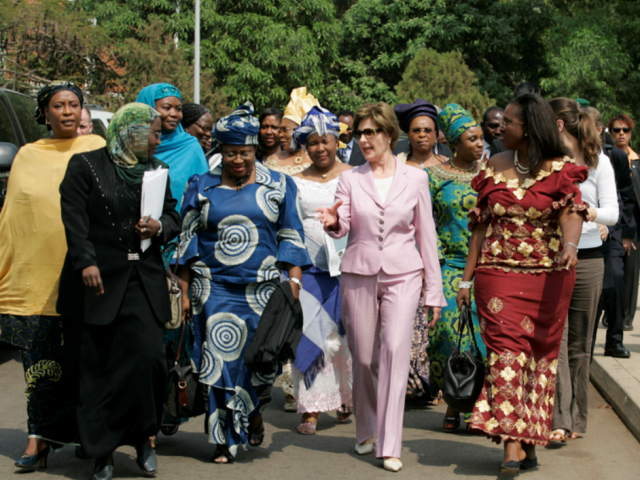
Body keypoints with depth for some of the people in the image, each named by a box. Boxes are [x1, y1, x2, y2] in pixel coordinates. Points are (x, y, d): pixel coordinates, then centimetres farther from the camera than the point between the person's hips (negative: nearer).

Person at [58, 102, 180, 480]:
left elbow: (173, 215, 22)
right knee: (98, 367, 0)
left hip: (145, 282, 3)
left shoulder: (156, 170, 15)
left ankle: (142, 436, 10)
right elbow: (74, 218, -6)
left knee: (147, 356, -9)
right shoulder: (86, 165, 1)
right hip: (99, 280, -3)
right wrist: (86, 262, -17)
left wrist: (161, 227, 0)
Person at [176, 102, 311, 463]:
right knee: (221, 360, -2)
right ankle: (226, 438, 9)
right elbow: (188, 241, 7)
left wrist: (293, 285, -4)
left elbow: (292, 239, 4)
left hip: (263, 288, 0)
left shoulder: (278, 186, 5)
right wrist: (185, 291, 2)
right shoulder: (202, 187, 6)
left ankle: (254, 413, 32)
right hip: (215, 288, 0)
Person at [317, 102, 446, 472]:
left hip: (402, 275, -1)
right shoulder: (351, 179, 6)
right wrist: (334, 222, -30)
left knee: (396, 350, -15)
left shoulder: (415, 179, 4)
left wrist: (434, 289, 6)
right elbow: (342, 225, -5)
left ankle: (390, 445, -13)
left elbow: (426, 234, 7)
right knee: (363, 357, 7)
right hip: (359, 274, 2)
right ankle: (367, 432, 28)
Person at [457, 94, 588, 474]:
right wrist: (467, 278, 9)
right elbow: (481, 226, 12)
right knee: (508, 347, -12)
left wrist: (570, 245, -37)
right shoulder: (494, 168, 10)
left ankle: (530, 441, 15)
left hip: (549, 277, -1)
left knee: (542, 352, 4)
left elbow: (572, 212, -15)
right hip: (499, 273, 1)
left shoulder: (559, 170, 1)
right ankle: (513, 444, -17)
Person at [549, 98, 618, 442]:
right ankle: (559, 420, -12)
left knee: (579, 344, 6)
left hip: (587, 258, 0)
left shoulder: (598, 162, 2)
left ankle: (576, 419, 18)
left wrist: (590, 212, -22)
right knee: (554, 340, -10)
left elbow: (612, 214, -4)